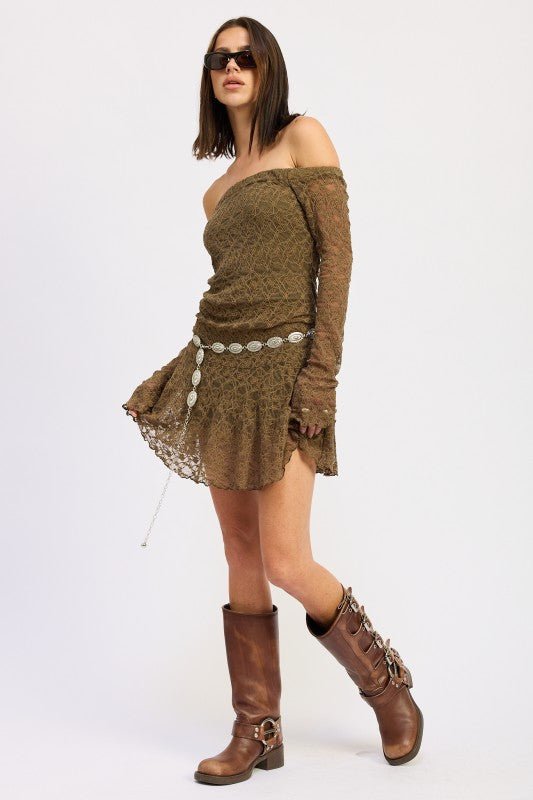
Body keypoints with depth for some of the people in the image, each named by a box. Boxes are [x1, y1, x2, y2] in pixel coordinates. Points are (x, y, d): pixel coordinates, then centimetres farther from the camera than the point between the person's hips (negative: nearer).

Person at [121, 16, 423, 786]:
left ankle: (387, 681, 16)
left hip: (282, 366, -6)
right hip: (218, 367, 7)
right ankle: (258, 732, 16)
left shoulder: (304, 137, 0)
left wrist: (322, 374, -16)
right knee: (241, 559, 7)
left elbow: (336, 253, -8)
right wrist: (200, 387, 13)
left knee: (286, 562, -9)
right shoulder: (218, 191, 18)